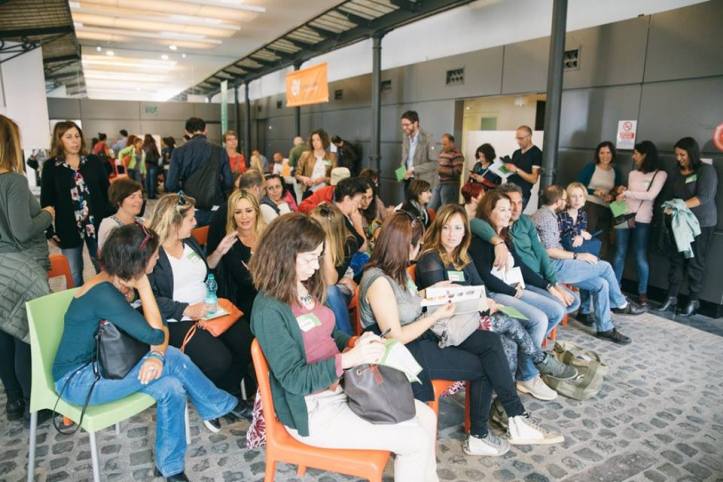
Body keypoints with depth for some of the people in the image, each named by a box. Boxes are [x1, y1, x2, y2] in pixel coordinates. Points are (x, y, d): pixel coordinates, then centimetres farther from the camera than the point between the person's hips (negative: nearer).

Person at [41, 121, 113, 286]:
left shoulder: (94, 161, 2)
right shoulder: (50, 166, -2)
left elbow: (107, 191, 4)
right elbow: (46, 200, 1)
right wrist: (49, 231, -3)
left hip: (97, 224, 1)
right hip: (68, 229, -1)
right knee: (74, 274, 10)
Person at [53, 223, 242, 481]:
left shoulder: (122, 283, -1)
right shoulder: (103, 292, -28)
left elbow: (160, 325, -3)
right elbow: (154, 334, -28)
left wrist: (157, 355, -23)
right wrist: (143, 283, -25)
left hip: (100, 367, 8)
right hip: (77, 381, -8)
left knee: (170, 388, -13)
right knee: (173, 360, -21)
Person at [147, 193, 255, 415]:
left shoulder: (189, 242, 12)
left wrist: (219, 252, 10)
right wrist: (187, 310, -24)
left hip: (208, 311, 7)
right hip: (176, 322, -7)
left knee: (247, 345, -15)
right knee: (218, 360, -28)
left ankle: (230, 396, 10)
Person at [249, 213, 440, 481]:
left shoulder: (306, 288, 2)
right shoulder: (269, 310, -22)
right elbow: (294, 379, -22)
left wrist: (356, 343, -4)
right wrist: (350, 359, -29)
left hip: (342, 386, 8)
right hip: (312, 410, -8)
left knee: (426, 417, 4)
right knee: (417, 440, -10)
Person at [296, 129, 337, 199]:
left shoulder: (331, 157, 3)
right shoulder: (306, 155, 4)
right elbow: (297, 174, 8)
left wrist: (324, 179, -13)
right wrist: (303, 178, -12)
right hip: (309, 192, 0)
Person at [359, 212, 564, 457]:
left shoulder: (397, 269, 5)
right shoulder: (378, 281, -23)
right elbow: (396, 337, -22)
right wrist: (437, 315, -15)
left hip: (421, 335, 9)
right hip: (404, 353, -8)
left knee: (491, 341, -6)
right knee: (483, 366, -7)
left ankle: (517, 419, -1)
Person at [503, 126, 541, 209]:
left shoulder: (536, 153, -4)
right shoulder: (516, 153, 17)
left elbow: (534, 179, -10)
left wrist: (517, 170, -19)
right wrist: (506, 168, 4)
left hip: (522, 194, -6)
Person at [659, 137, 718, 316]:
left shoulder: (706, 170, -7)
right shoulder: (675, 172, 10)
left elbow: (704, 197, -18)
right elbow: (670, 197, 11)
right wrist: (668, 215, -1)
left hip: (701, 224, -5)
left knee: (695, 262, 1)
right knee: (676, 259, 3)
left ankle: (694, 301, 11)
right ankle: (671, 298, 6)